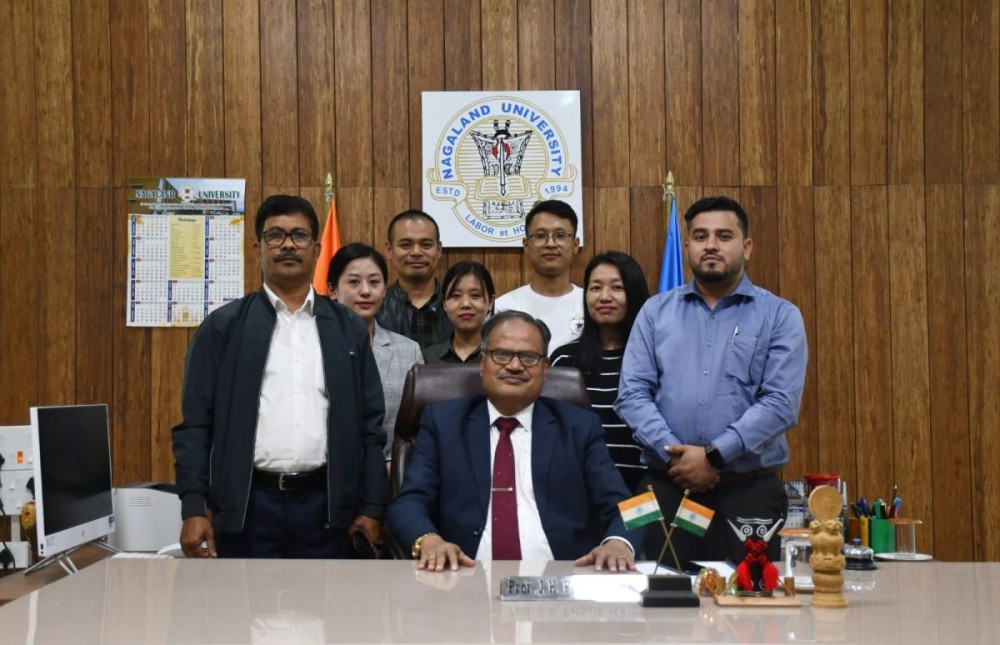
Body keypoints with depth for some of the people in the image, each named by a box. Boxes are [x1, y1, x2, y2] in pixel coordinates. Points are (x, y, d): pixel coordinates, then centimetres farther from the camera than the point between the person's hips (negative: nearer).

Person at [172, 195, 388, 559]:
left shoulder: (347, 329, 9)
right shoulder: (223, 327, 3)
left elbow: (370, 424, 8)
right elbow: (195, 425, 0)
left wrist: (371, 507, 2)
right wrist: (193, 510, -8)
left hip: (325, 505, 2)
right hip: (248, 505, -1)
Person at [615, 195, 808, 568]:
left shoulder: (780, 316, 4)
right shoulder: (655, 312, 10)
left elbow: (780, 404, -7)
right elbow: (632, 395, 2)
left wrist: (713, 456, -13)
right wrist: (674, 454, -12)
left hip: (749, 493, -1)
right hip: (666, 488, 2)